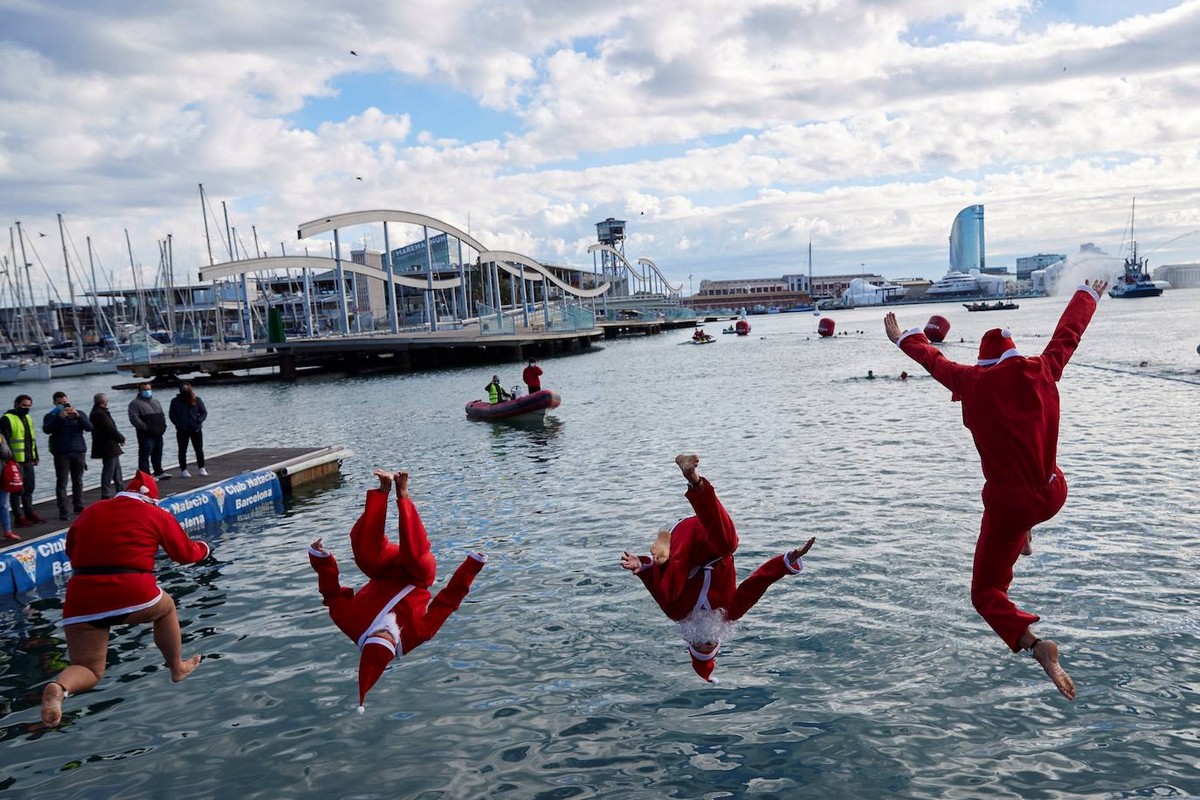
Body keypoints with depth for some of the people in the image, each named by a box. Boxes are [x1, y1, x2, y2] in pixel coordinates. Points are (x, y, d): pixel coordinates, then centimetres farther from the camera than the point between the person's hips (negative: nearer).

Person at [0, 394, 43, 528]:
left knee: (29, 488, 14)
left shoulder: (27, 418, 16)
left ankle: (30, 513, 24)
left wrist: (35, 457, 20)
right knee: (17, 489, -2)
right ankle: (18, 517, 3)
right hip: (16, 461, -8)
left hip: (28, 460, 8)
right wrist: (11, 458, -19)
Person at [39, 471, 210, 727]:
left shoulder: (90, 511, 19)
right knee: (166, 608, 31)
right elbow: (185, 553, 15)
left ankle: (59, 687, -19)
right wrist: (203, 549, 37)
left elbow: (71, 551, 29)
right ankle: (177, 668, 42)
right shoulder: (157, 515, 9)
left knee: (89, 669, 15)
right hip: (132, 595, -3)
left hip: (81, 602, 3)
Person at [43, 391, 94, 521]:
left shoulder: (78, 414, 11)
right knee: (61, 482, -4)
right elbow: (46, 429, -14)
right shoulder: (51, 416, 5)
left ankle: (78, 506, 17)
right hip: (61, 454, -2)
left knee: (78, 481, 8)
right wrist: (59, 417, -24)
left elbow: (89, 427, -2)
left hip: (79, 452, 2)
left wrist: (78, 416, -17)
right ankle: (63, 510, -4)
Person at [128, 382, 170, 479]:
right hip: (145, 435, -7)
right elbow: (134, 419, -15)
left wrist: (163, 426, 6)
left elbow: (162, 415, 24)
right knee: (144, 455, -6)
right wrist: (146, 427, -20)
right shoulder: (135, 403, -5)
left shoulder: (156, 402, 19)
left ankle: (159, 472, 26)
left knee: (157, 454, 16)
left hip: (158, 434, 7)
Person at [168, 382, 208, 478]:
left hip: (196, 430, 1)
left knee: (199, 450, 5)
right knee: (182, 451, 6)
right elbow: (172, 415, 1)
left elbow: (204, 412, 4)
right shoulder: (175, 401, -1)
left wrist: (199, 421, -12)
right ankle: (183, 470, 13)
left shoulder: (197, 400, 1)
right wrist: (179, 424, -12)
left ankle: (202, 469, 15)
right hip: (182, 431, -1)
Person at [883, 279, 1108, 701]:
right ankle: (1024, 539, 53)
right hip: (1053, 494, 5)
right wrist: (1087, 296, 35)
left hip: (1008, 503, -5)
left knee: (986, 594, 7)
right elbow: (1069, 333, 16)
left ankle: (1033, 643, -19)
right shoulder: (1043, 370, -2)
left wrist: (903, 338, 26)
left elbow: (933, 359, 7)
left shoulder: (973, 382, -10)